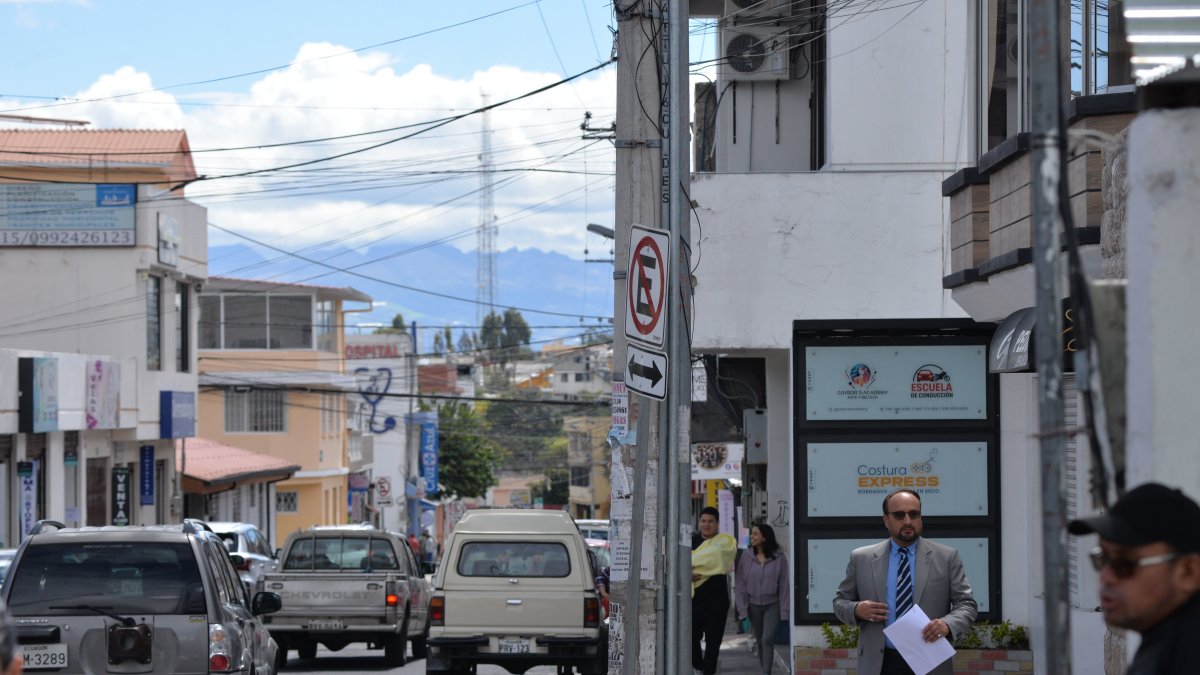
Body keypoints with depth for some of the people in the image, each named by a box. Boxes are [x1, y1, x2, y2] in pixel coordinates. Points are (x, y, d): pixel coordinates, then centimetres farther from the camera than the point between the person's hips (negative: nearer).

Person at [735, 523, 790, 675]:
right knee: (760, 641, 11)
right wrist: (742, 610, -4)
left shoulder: (779, 558, -7)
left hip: (772, 605, -3)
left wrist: (784, 611, -6)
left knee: (768, 639, -13)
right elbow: (741, 586, 1)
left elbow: (784, 586, -5)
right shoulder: (746, 557, -2)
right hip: (753, 605, 3)